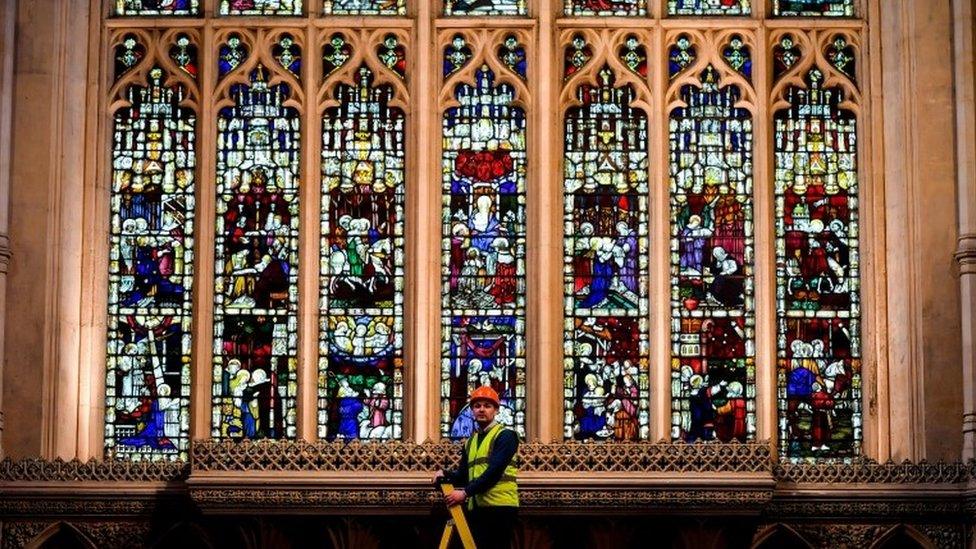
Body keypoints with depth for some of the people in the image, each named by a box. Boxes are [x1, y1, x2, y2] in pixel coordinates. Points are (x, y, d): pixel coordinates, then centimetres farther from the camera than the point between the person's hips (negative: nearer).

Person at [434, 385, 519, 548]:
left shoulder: (505, 436, -4)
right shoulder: (470, 441, 19)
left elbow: (494, 471, -15)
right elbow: (464, 475, 20)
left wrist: (465, 492, -20)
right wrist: (445, 475, -1)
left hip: (500, 506, -7)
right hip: (476, 508, 7)